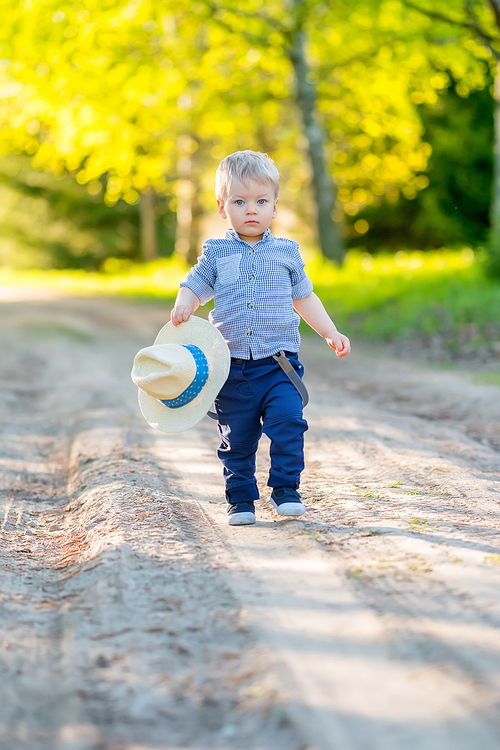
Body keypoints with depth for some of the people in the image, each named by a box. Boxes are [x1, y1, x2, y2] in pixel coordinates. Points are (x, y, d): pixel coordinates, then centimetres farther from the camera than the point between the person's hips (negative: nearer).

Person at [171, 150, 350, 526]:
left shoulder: (286, 252, 9)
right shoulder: (216, 253, 6)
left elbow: (305, 297, 19)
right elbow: (194, 287, 7)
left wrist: (331, 333, 13)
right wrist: (183, 306, -16)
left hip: (279, 363, 0)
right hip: (232, 365, 0)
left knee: (287, 420, -17)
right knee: (236, 437, 3)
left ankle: (286, 489, -3)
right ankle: (241, 499, 16)